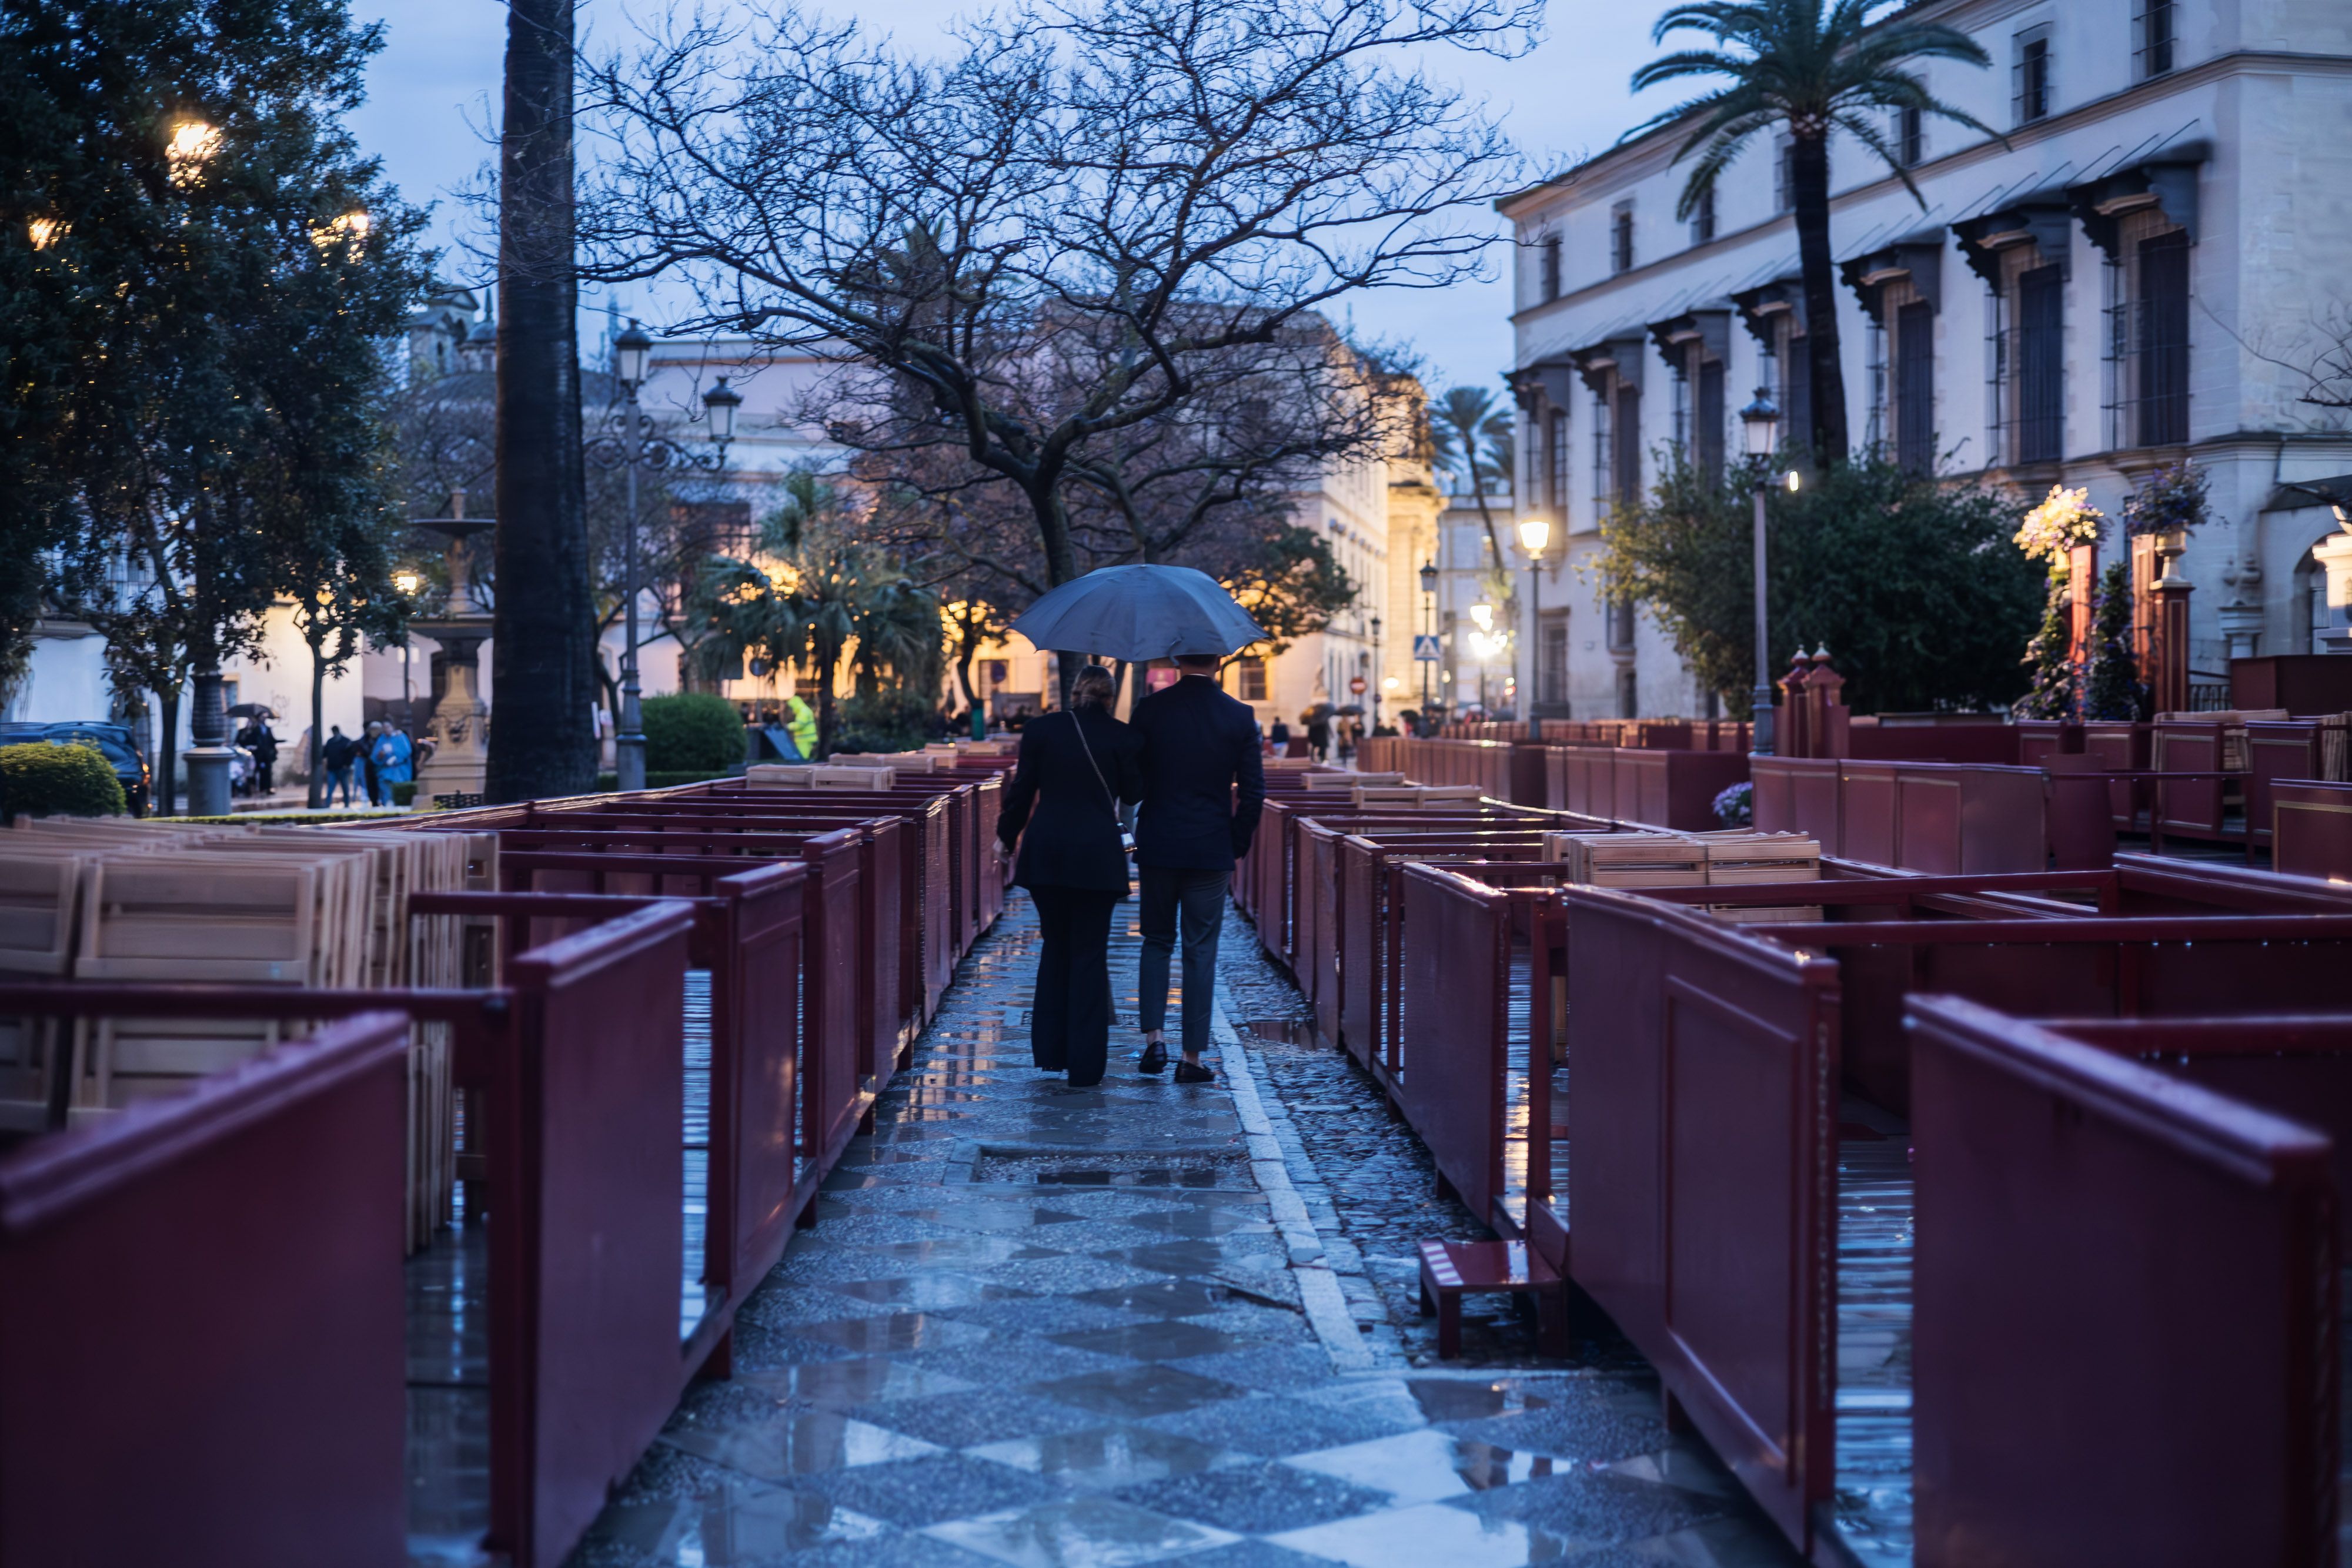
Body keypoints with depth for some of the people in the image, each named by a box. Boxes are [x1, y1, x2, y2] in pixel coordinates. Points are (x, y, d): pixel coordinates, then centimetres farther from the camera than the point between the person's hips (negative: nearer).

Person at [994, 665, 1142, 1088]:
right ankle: (1085, 1066, 4)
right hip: (1098, 855, -2)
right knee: (1089, 954, 4)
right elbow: (1132, 791, 3)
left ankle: (1049, 1052, 19)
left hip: (1045, 852, 2)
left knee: (1056, 946, 17)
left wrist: (1006, 837, 15)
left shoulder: (1040, 729, 1)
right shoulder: (1120, 736, -3)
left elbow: (1022, 790, 3)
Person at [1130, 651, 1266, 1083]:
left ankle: (1154, 1036, 2)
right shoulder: (1239, 716, -6)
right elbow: (1253, 792, -4)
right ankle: (1192, 1057, 6)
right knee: (1201, 951, 6)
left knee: (1157, 941, 16)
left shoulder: (1150, 710, -5)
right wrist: (1237, 846, 8)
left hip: (1158, 846, 1)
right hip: (1211, 849, -1)